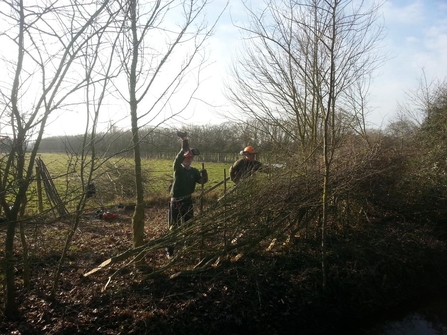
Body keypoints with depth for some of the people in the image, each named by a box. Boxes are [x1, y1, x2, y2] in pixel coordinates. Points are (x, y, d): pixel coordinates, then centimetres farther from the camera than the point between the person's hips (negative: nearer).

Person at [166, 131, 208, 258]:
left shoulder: (194, 171, 5)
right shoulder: (178, 169, -6)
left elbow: (202, 181, -4)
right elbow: (178, 159, -25)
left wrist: (204, 175, -26)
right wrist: (184, 148, -38)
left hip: (188, 201, 4)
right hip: (176, 201, -4)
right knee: (174, 226, 2)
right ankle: (170, 250, 10)